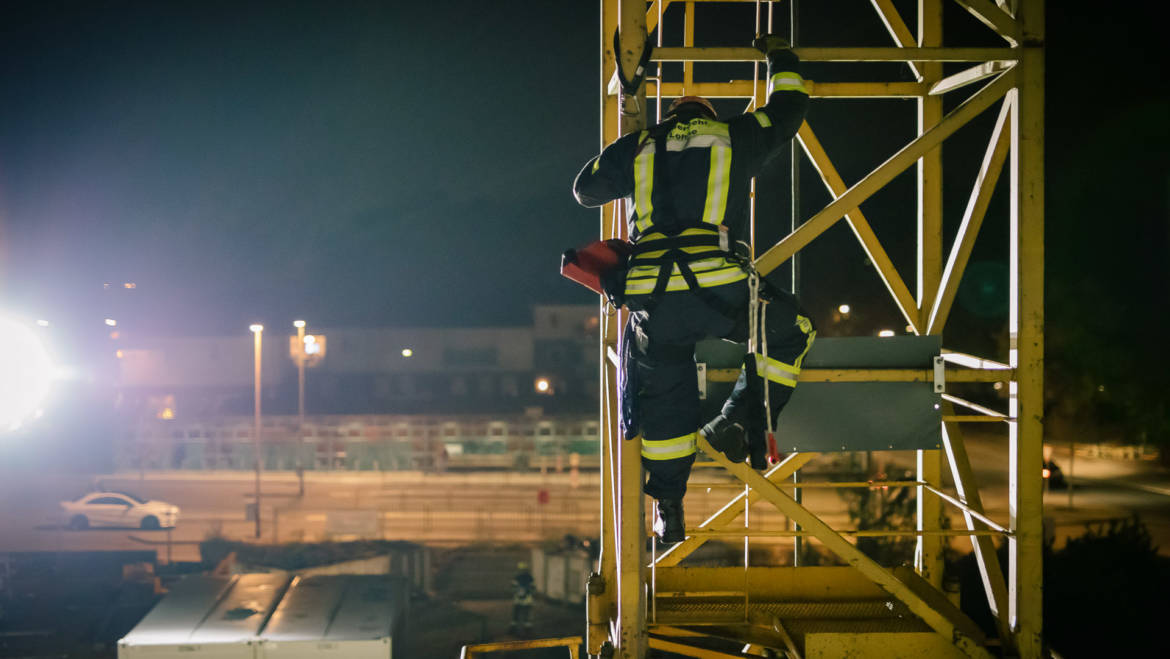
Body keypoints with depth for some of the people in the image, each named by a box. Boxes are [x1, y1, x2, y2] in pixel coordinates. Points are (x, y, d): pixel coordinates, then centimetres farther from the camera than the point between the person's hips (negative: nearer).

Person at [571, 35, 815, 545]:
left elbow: (585, 189, 32)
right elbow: (789, 108, 31)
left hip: (652, 297, 3)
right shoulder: (735, 137, 15)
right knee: (792, 331, 22)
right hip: (719, 288, -2)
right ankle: (739, 421, 8)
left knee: (663, 398, 15)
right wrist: (782, 62, 49)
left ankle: (669, 509, 19)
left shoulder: (637, 148, 19)